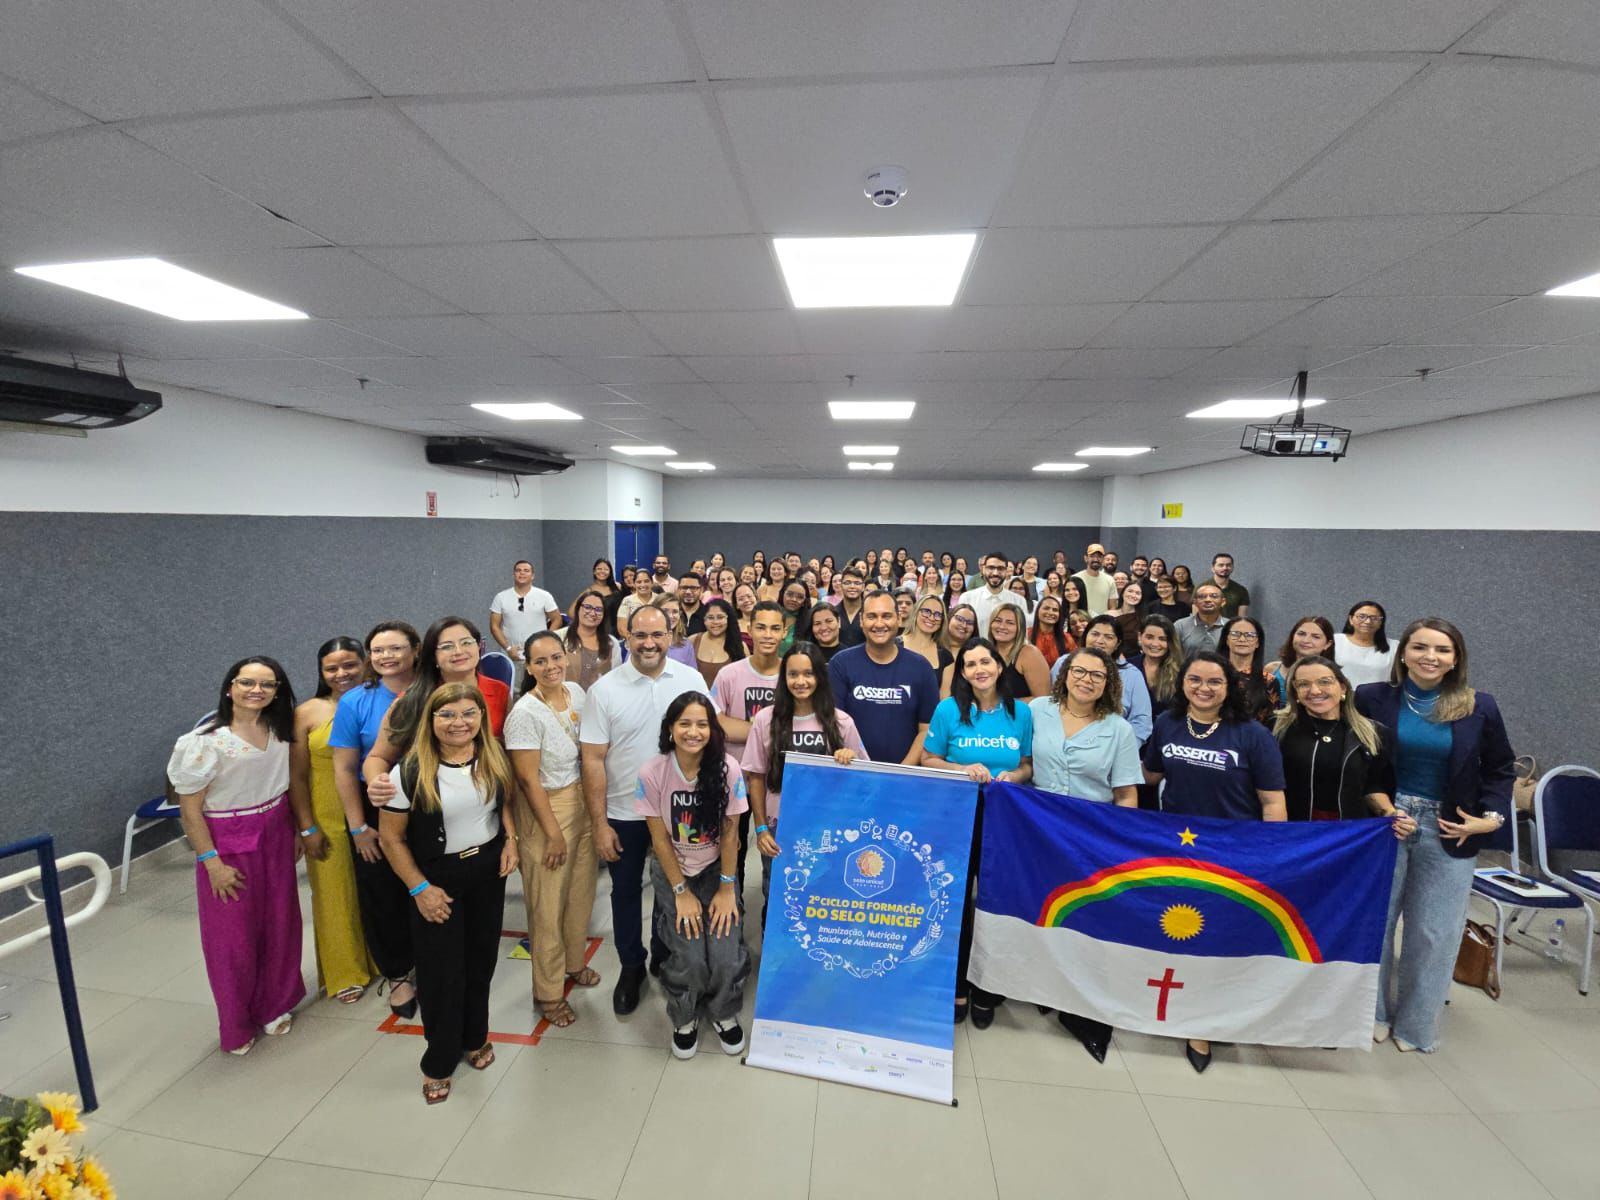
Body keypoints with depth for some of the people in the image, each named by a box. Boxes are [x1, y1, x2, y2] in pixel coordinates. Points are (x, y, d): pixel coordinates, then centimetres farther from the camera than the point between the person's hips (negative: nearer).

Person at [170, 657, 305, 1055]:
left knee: (279, 925, 14)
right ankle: (237, 1025, 32)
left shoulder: (280, 731, -2)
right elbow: (189, 809, -12)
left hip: (276, 837, 4)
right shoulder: (206, 741, -17)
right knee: (233, 935, 10)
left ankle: (276, 1006, 36)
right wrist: (211, 862, -13)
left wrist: (306, 827, 9)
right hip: (229, 844, -4)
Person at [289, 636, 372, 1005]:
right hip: (329, 823, 0)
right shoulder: (308, 713, -6)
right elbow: (296, 776, -2)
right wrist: (307, 827, -4)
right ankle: (346, 974, 32)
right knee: (336, 898, 13)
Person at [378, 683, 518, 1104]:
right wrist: (419, 888, -13)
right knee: (441, 970, 8)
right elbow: (391, 836, -12)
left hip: (489, 868, 4)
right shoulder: (410, 771, -20)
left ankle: (474, 1038, 42)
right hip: (438, 876, -4)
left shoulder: (494, 758, -8)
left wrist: (510, 840, -5)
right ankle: (439, 1061, 31)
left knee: (481, 959, 18)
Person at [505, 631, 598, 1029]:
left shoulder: (576, 692, -2)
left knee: (581, 891, 19)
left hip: (584, 801, 6)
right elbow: (528, 780, -17)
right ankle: (549, 993, 28)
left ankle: (574, 962, 44)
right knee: (548, 904, 8)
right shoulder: (525, 713, -21)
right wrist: (553, 832, -13)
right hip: (545, 809, -6)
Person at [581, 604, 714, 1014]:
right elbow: (593, 760, -9)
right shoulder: (604, 690, -11)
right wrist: (599, 823, -10)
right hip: (624, 813, -1)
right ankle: (631, 966, 39)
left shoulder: (692, 680, -9)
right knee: (626, 891, 17)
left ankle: (666, 957, 43)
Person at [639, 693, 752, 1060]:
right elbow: (660, 837, -11)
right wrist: (682, 892, -8)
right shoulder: (652, 773, -21)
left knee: (726, 954, -13)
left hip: (716, 867, 1)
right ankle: (684, 1019, 20)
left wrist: (727, 888, -7)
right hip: (672, 869, 0)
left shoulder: (727, 768, -21)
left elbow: (730, 831, -11)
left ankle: (724, 1014, 22)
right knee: (690, 956, -14)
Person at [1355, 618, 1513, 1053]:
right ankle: (1374, 1012, 29)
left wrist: (1492, 816, -3)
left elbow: (1501, 769, 7)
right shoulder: (1372, 698, -8)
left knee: (1432, 933, 11)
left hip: (1448, 833, 1)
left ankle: (1416, 1023, 30)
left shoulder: (1480, 707, -3)